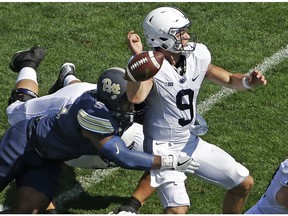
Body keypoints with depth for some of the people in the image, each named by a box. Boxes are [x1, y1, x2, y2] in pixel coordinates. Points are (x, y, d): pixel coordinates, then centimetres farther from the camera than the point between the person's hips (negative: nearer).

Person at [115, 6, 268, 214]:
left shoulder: (198, 55, -5)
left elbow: (229, 80, 8)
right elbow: (135, 98, -42)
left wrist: (247, 81, -13)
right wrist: (138, 58, -46)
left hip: (191, 142, 7)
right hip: (163, 148, -7)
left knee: (244, 183, 10)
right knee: (178, 208, -25)